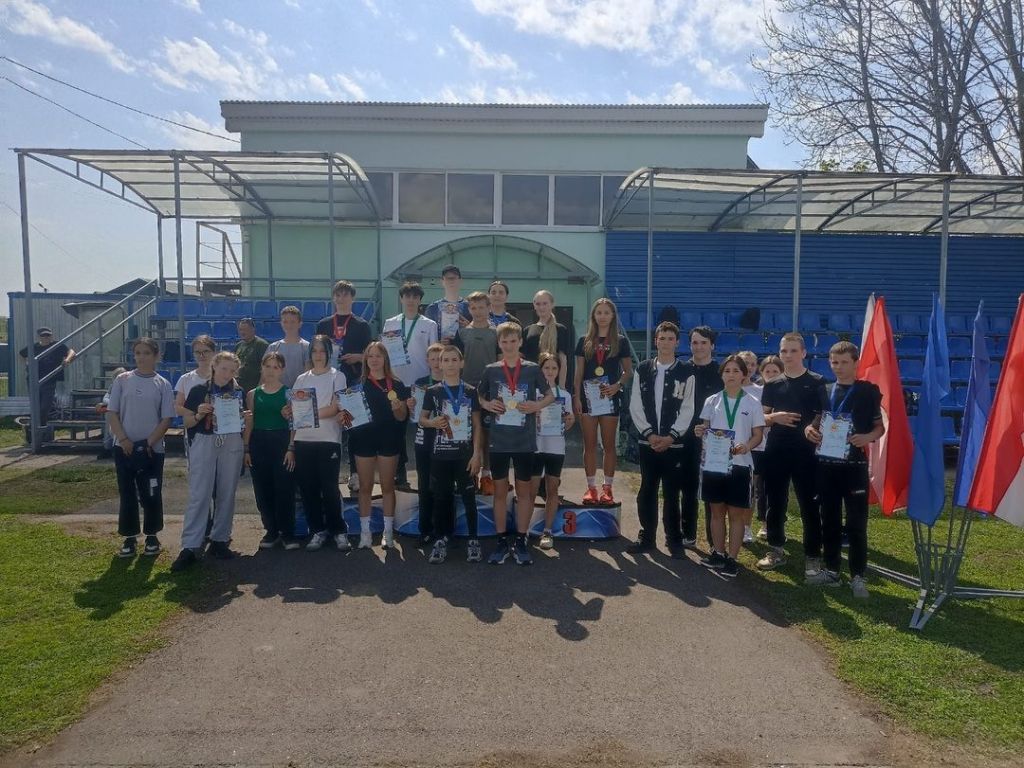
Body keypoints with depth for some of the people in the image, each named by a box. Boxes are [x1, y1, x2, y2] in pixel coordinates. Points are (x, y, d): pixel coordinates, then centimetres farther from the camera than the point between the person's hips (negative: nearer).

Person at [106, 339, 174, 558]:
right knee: (127, 494, 7)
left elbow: (166, 419, -2)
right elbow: (111, 413, 2)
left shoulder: (163, 384, 0)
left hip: (152, 449, -1)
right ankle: (129, 538, 19)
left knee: (152, 495, 4)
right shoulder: (122, 380, 3)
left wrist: (149, 443, -11)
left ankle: (151, 536, 19)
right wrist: (123, 439, -10)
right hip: (124, 447, 1)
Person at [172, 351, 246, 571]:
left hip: (232, 445, 3)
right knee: (198, 495, -7)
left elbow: (246, 424, 16)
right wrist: (199, 415, -15)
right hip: (203, 444, -2)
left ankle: (220, 540, 17)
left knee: (227, 494, 6)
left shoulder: (240, 393, 10)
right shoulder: (199, 390, 3)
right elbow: (187, 423, 5)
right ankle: (190, 547, -6)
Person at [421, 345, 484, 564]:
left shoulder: (470, 391, 1)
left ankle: (473, 540, 11)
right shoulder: (433, 392, 2)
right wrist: (433, 423, -13)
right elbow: (422, 419, 10)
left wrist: (476, 454, -5)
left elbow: (477, 425, 2)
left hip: (465, 453, -1)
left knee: (469, 497, 2)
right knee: (441, 498, 6)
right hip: (441, 454, 1)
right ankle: (441, 540, 16)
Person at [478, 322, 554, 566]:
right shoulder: (491, 370, 1)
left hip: (524, 440, -1)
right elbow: (479, 397, 13)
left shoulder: (532, 369, -1)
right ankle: (501, 541, 18)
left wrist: (537, 405, -10)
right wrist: (487, 405, -7)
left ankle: (521, 541, 17)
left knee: (523, 490, 7)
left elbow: (550, 395, 9)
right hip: (498, 440, 1)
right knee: (500, 490, 8)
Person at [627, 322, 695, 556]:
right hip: (647, 442, 2)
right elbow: (635, 406, 1)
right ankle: (647, 536, 19)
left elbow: (687, 410, -3)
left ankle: (674, 539, 16)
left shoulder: (686, 374, 0)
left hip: (673, 444, -2)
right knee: (647, 491, 8)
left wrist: (670, 437, -12)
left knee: (671, 493, 4)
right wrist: (649, 433, -8)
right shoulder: (642, 370, 5)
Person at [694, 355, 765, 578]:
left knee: (736, 513, 3)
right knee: (717, 510, 10)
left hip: (739, 464, -2)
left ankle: (732, 558, 11)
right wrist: (700, 433, -11)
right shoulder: (712, 401, 6)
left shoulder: (752, 403, 1)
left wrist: (746, 446, -19)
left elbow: (758, 434, 1)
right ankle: (718, 553, 22)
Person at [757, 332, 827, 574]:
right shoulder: (772, 385, 10)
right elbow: (762, 417, 12)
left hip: (805, 451, -3)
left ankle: (813, 556, 10)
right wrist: (774, 417, -9)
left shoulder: (816, 382, 1)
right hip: (775, 451, 3)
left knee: (809, 504, 0)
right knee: (775, 502, 9)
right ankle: (776, 550, 21)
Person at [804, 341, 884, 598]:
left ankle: (857, 575, 10)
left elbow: (880, 426, 0)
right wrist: (810, 429, -5)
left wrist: (868, 437, -21)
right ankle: (831, 570, 22)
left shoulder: (869, 391, -2)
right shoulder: (825, 391, 10)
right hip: (826, 463, 4)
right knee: (829, 520, 11)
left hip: (855, 464, -4)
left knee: (856, 522, 0)